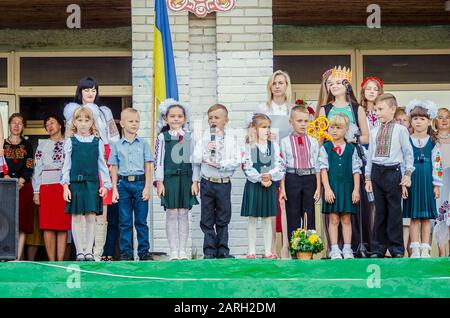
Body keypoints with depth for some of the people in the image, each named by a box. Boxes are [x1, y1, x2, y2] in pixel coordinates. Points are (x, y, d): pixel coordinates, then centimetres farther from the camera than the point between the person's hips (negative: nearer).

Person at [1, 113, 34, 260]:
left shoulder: (27, 145, 12)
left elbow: (29, 168, 5)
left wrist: (21, 181, -11)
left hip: (23, 187, 1)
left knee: (22, 224, -5)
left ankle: (18, 258, -6)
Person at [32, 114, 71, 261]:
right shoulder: (43, 144, 14)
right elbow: (37, 168, 9)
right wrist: (36, 191, 1)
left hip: (66, 186, 0)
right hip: (47, 186, 0)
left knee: (63, 226, -4)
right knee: (48, 226, -5)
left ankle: (60, 261, -2)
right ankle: (51, 262, -3)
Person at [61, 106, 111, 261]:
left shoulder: (97, 142, 7)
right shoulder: (70, 142, 4)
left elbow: (102, 165, 9)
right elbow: (66, 165, 3)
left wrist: (105, 184, 3)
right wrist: (65, 186, -4)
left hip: (92, 184, 1)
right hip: (75, 183, -1)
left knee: (91, 217, 0)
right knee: (76, 217, 2)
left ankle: (89, 250, 5)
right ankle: (79, 251, 7)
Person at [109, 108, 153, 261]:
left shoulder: (143, 144, 6)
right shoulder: (117, 146, 7)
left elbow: (147, 167, 4)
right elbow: (114, 168, 7)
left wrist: (147, 187, -3)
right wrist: (115, 189, 1)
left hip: (140, 183, 0)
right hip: (123, 184, 0)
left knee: (141, 221, 3)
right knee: (125, 221, 4)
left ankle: (144, 251, 9)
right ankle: (126, 252, 9)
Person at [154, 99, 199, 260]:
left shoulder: (189, 137, 7)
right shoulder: (163, 137, 2)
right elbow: (158, 160, 0)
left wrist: (195, 181, 1)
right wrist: (159, 182, -5)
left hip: (186, 178, 2)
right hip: (169, 178, -2)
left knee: (183, 213, 5)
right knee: (171, 213, 1)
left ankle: (183, 250, 10)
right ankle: (173, 251, 6)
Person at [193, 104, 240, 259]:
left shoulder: (232, 139, 1)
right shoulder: (204, 138, 2)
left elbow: (236, 161, -7)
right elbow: (196, 159, -4)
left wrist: (219, 164, -15)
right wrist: (207, 150, -17)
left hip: (224, 183, 0)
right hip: (207, 182, 0)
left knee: (223, 219, 8)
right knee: (207, 220, 4)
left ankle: (223, 250, 15)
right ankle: (209, 251, 9)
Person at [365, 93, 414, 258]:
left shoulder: (400, 130, -2)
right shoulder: (374, 132, 10)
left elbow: (408, 153, 1)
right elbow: (370, 155, 13)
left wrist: (408, 174, -4)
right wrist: (368, 178, 11)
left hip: (393, 172, -4)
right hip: (377, 172, 4)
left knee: (394, 211, 0)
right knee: (380, 211, 9)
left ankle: (396, 249, 8)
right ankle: (378, 248, 15)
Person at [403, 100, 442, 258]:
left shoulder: (432, 142, 4)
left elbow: (437, 164, 4)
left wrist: (436, 185, 0)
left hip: (427, 181, 0)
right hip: (412, 181, 0)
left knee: (426, 218, 3)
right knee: (414, 217, 1)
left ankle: (425, 249, 7)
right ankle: (415, 250, 4)